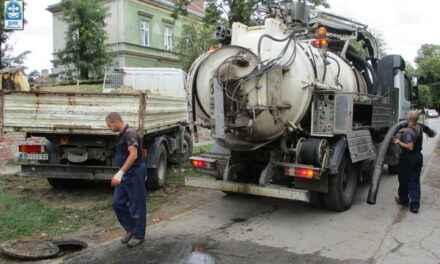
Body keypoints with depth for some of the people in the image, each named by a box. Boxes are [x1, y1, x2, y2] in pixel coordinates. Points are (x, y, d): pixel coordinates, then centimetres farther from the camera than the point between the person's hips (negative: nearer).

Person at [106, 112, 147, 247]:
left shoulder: (130, 133, -17)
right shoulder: (122, 134, 14)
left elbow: (133, 155, -27)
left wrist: (120, 173, -29)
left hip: (135, 174, -10)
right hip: (126, 175, 10)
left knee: (137, 206, 2)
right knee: (117, 203, 10)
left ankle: (139, 235, 15)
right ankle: (130, 229, 24)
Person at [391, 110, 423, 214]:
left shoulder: (408, 131, -22)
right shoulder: (419, 128, 5)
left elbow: (410, 147, -26)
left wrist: (398, 142, -18)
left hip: (408, 158, -7)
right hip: (418, 156, 8)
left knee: (404, 180, 12)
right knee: (415, 181, 8)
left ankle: (404, 200, 29)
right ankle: (415, 205, 5)